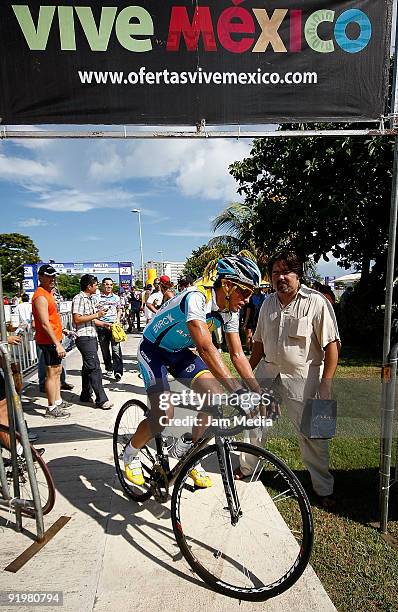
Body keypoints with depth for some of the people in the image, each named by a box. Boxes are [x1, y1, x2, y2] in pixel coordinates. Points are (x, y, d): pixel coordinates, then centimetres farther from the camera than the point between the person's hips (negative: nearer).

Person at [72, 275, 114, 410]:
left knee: (88, 367, 16)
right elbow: (77, 319, -20)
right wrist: (96, 315, -16)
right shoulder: (79, 299, -11)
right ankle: (101, 400, -9)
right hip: (84, 338, -10)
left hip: (92, 337, 10)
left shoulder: (91, 299, 18)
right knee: (94, 368, -11)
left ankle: (86, 395, 26)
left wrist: (104, 324, 14)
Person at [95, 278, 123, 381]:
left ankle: (118, 372, -12)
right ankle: (109, 368, 26)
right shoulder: (97, 297, 4)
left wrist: (118, 319, 7)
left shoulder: (116, 297, 13)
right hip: (101, 325, 0)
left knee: (116, 349, -10)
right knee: (104, 349, 9)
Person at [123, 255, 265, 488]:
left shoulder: (230, 311, -10)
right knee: (164, 416, -16)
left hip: (179, 352, 7)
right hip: (153, 350, -7)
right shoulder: (196, 298, -34)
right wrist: (238, 391, -47)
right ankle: (131, 454, 16)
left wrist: (259, 392, -14)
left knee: (216, 396, -11)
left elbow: (238, 355, -6)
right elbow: (206, 349, -43)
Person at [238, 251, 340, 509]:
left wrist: (325, 385, -18)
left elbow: (332, 346, -14)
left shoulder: (316, 302, -13)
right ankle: (247, 468, 37)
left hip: (302, 377, -5)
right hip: (268, 372, 6)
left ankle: (324, 489, 26)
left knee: (312, 434, 4)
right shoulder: (268, 303, 5)